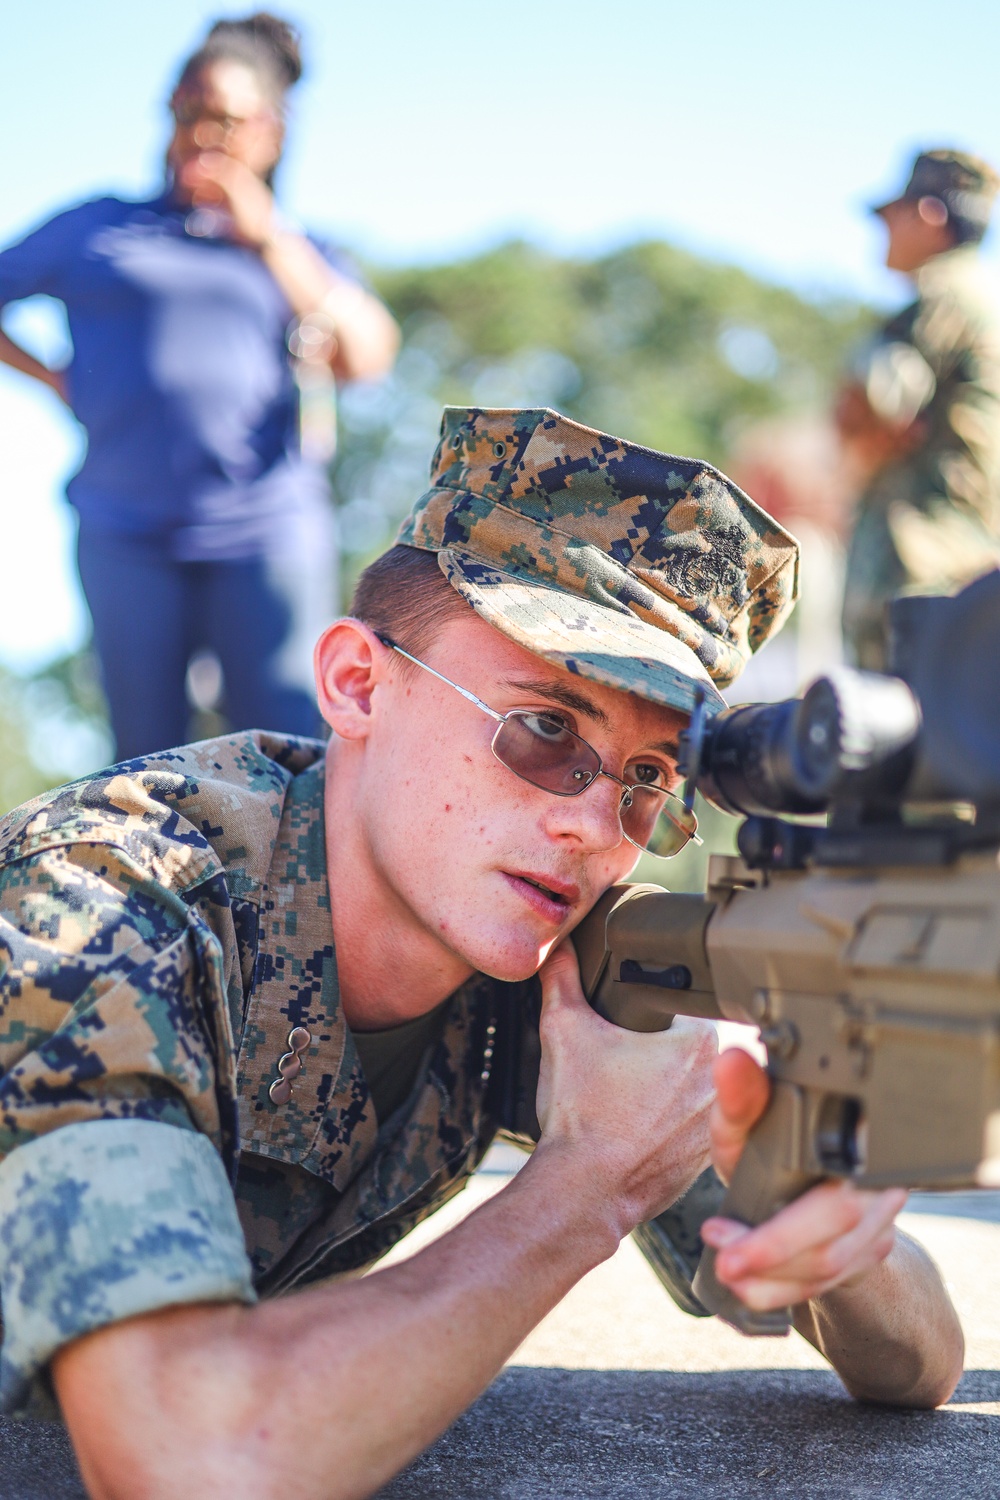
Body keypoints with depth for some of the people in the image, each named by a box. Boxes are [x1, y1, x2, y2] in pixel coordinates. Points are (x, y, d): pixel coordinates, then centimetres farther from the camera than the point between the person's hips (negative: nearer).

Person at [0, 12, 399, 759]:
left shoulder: (297, 251, 17)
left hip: (270, 532, -1)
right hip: (127, 538, 1)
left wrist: (269, 239, -6)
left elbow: (368, 357, 0)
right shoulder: (99, 226, 18)